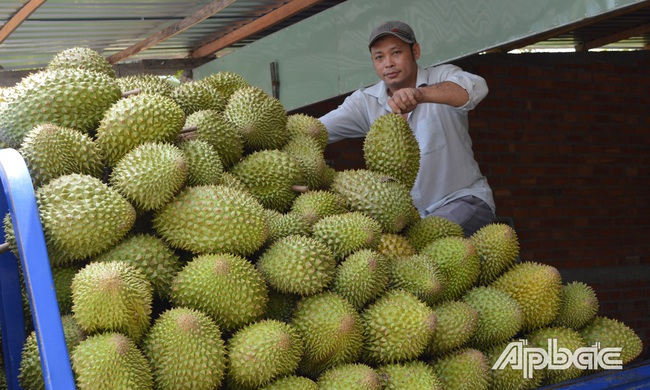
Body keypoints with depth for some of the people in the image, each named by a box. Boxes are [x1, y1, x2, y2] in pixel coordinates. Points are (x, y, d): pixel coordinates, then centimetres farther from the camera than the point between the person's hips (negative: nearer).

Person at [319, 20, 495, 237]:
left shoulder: (442, 77, -7)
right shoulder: (366, 102, 2)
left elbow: (475, 87, -31)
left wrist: (420, 94, -49)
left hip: (463, 200, -3)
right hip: (407, 211, 4)